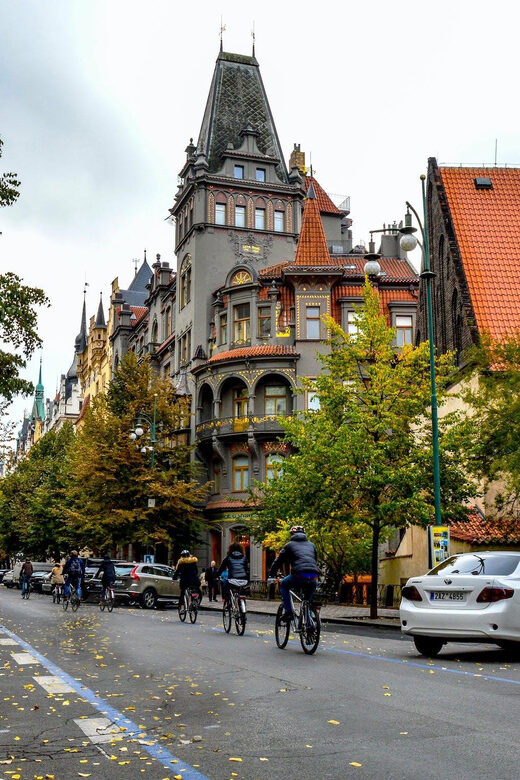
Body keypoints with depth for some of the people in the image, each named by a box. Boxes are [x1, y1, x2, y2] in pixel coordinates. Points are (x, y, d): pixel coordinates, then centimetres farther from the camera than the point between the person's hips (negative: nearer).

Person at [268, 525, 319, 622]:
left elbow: (278, 561, 21)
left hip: (299, 575, -3)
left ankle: (288, 611, 10)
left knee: (283, 585, 23)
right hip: (313, 576, 4)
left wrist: (271, 574, 33)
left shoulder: (290, 545, 17)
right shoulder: (311, 545, 28)